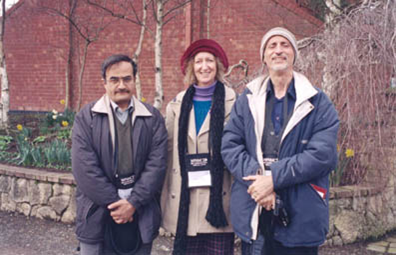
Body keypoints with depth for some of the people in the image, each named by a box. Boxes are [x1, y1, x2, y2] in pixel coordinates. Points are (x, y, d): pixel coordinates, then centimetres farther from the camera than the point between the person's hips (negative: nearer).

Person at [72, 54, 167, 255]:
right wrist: (114, 202, -11)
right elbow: (85, 168, -8)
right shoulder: (87, 117, 1)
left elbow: (156, 164, -3)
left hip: (140, 216, 2)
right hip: (98, 217, -1)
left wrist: (133, 202, -11)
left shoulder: (152, 118, 5)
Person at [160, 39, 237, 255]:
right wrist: (163, 199, 9)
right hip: (185, 200, 3)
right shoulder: (178, 105, 11)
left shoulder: (232, 102, 0)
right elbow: (167, 151, 12)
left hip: (219, 197, -3)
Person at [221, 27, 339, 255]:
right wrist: (256, 179, -16)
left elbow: (323, 154, -10)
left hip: (301, 215, -2)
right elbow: (230, 146, 1)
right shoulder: (247, 99, 10)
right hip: (252, 213, 2)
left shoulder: (318, 102, 2)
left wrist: (274, 178, -16)